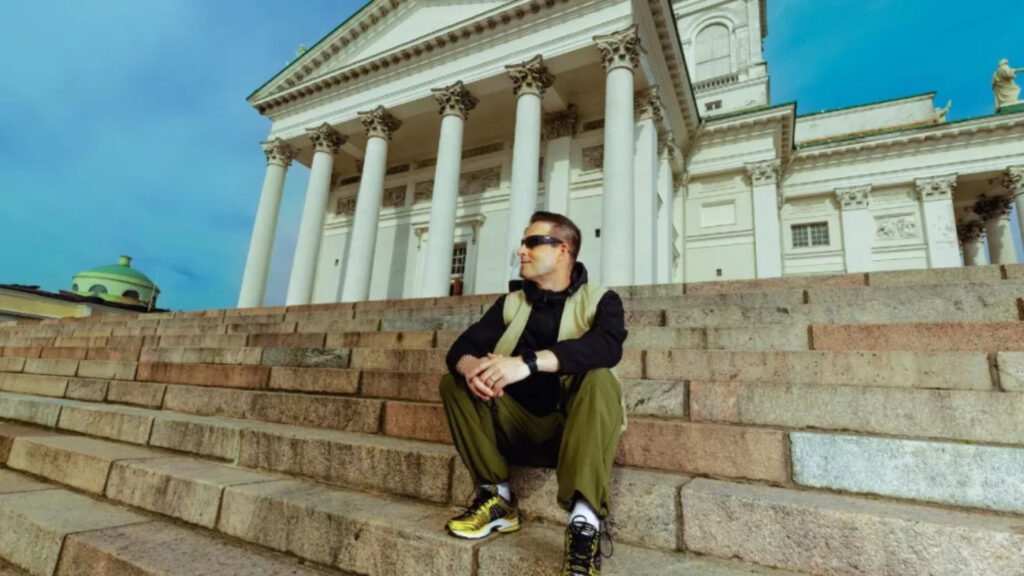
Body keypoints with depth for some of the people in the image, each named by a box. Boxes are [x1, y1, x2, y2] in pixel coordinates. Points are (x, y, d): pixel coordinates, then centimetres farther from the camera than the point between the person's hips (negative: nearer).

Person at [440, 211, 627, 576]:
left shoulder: (600, 300, -3)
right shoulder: (511, 303, 9)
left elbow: (607, 346, -26)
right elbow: (461, 346, -4)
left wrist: (528, 362, -39)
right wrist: (471, 365, -29)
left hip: (574, 430, -4)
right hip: (521, 429, 4)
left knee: (598, 379, -30)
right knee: (454, 382, -9)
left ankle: (585, 522, -35)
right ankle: (497, 497, -11)